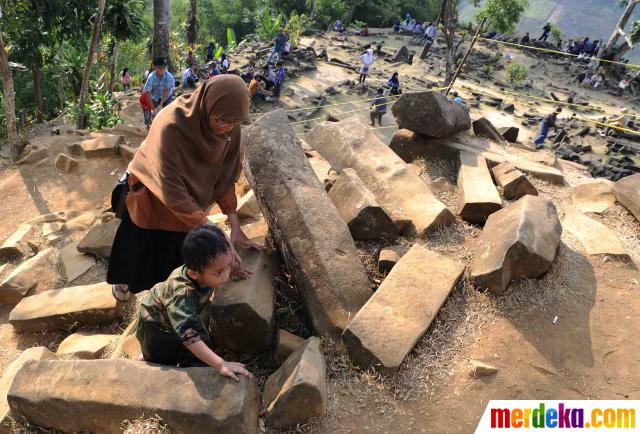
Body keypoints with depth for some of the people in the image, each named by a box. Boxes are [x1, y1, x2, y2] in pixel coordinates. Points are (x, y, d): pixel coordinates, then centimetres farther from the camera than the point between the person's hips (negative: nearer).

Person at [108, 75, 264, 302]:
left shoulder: (229, 127, -23)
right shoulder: (171, 127, -39)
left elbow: (225, 175, -13)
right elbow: (173, 194, -40)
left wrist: (235, 227, -20)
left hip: (191, 200, 3)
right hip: (153, 200, -3)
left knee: (176, 256, 20)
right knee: (143, 249, 22)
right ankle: (125, 280, 54)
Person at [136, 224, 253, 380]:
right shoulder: (182, 294, -48)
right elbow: (188, 334, -53)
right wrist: (220, 365, -57)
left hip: (183, 316, 6)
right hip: (157, 325, -6)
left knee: (204, 341, -2)